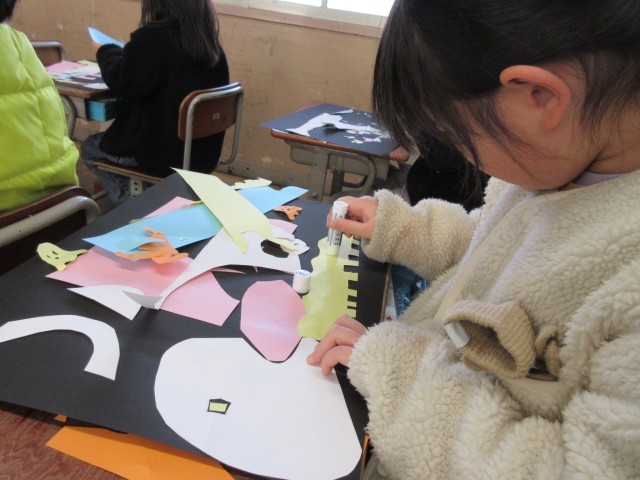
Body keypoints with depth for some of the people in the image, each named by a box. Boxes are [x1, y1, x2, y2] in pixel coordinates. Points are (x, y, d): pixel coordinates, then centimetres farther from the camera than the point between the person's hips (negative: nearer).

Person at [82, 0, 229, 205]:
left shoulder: (153, 37, -20)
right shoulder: (208, 39, 1)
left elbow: (122, 84, -13)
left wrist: (107, 52, 7)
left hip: (163, 150, -8)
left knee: (90, 147, 20)